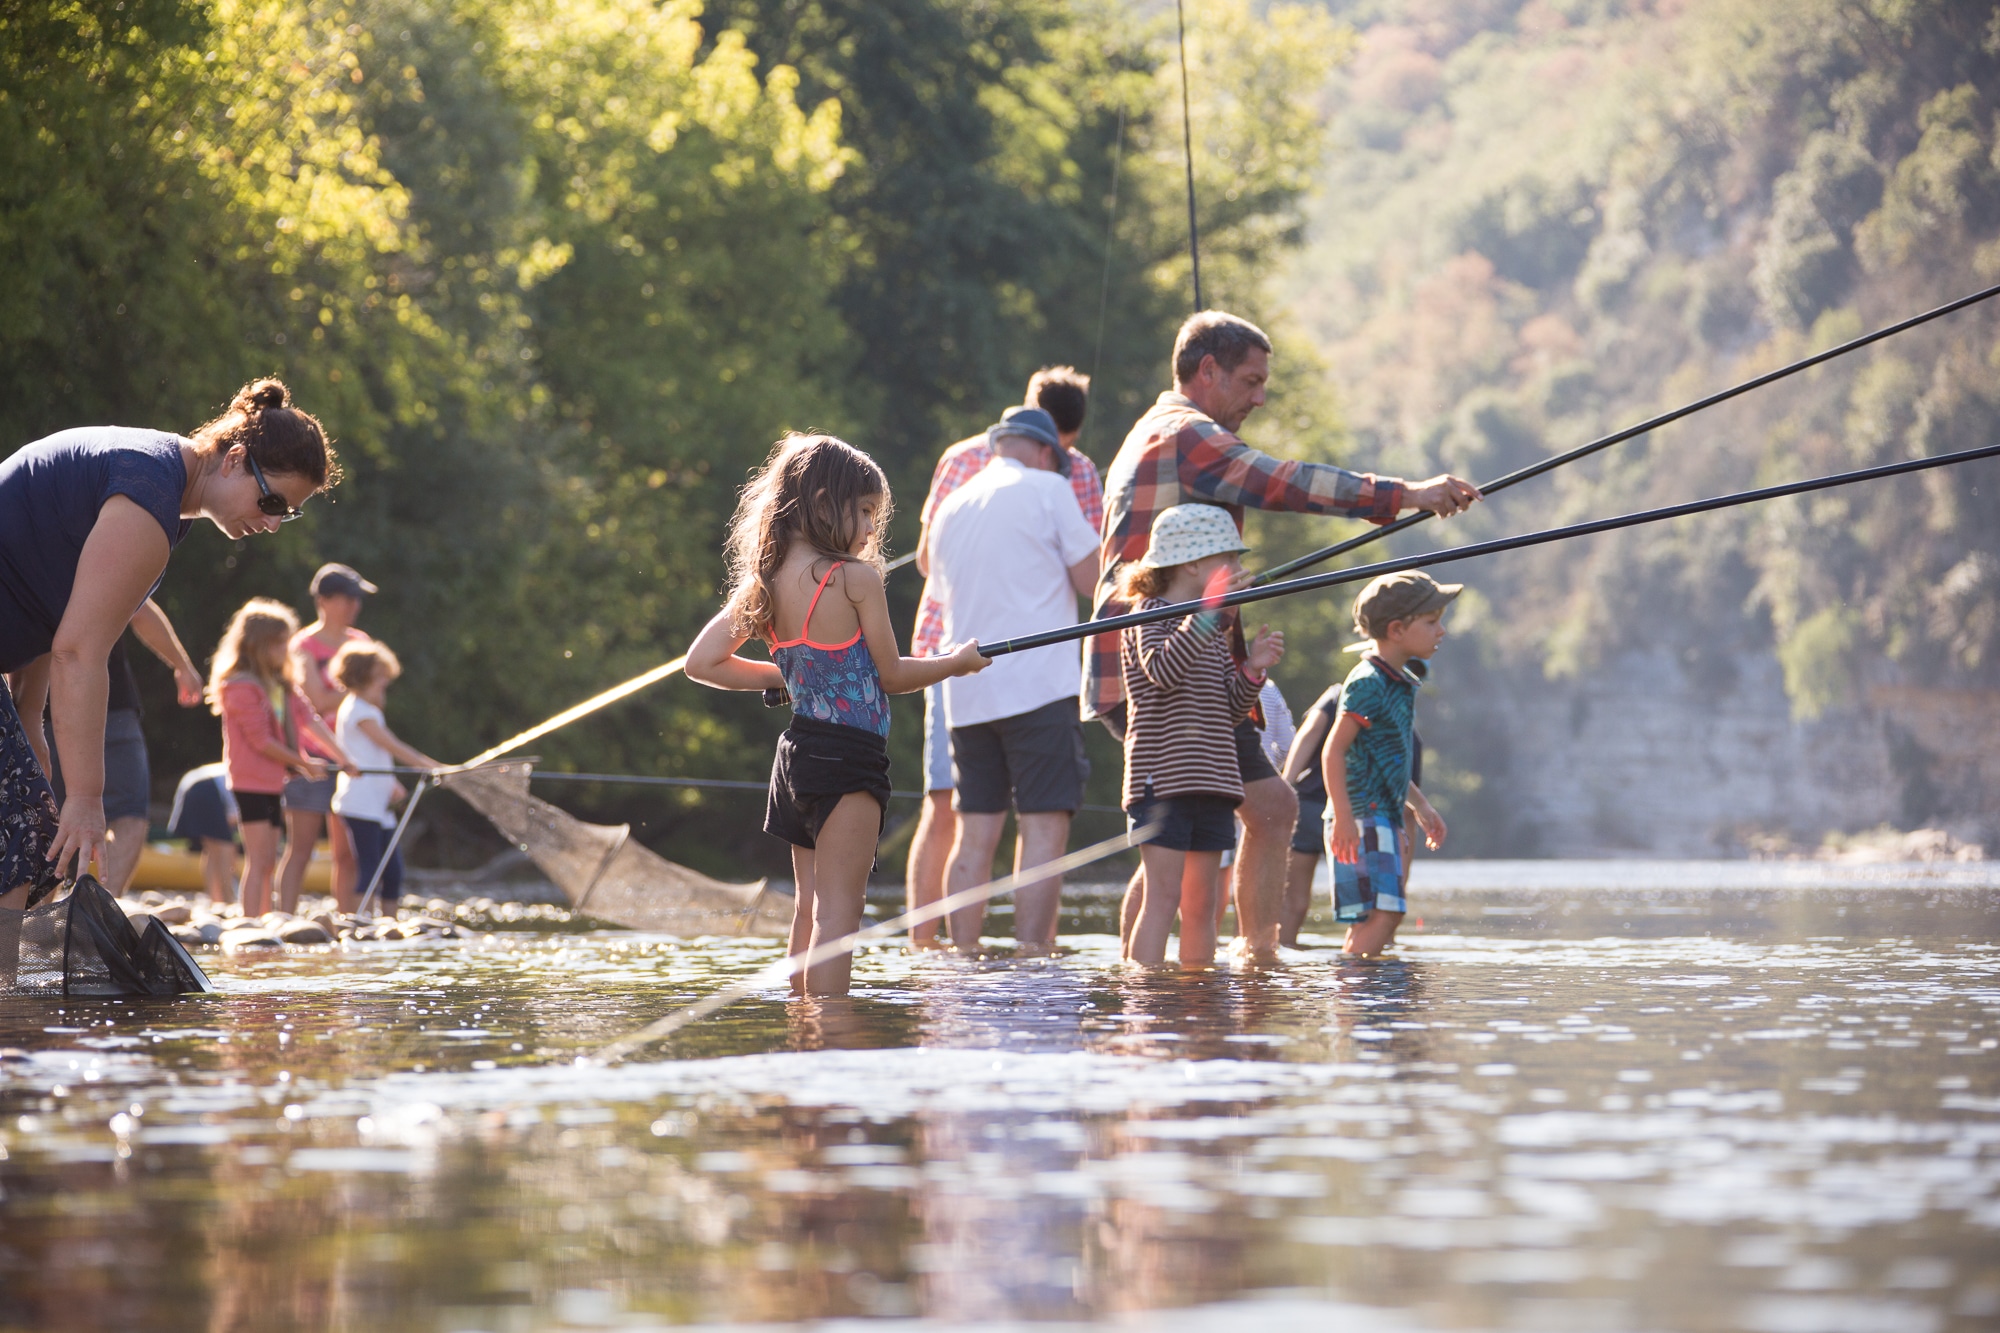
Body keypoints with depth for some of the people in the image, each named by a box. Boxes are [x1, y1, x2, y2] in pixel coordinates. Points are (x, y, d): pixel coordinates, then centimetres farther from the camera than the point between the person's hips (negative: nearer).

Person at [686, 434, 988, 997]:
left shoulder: (763, 582, 7)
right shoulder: (856, 577, -12)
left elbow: (701, 663, 9)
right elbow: (891, 676, -5)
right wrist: (958, 662, 11)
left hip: (796, 753, 7)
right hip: (848, 758, -7)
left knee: (810, 907, 13)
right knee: (839, 908, -9)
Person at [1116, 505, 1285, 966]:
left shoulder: (1214, 630, 20)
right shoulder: (1153, 615, -5)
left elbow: (1229, 711, 18)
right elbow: (1161, 671, -26)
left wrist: (1252, 670, 0)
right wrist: (1207, 613, -33)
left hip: (1211, 782, 8)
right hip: (1164, 779, -8)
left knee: (1202, 902, 8)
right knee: (1163, 895, -12)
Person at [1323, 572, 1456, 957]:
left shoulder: (1401, 683, 17)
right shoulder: (1367, 683, -13)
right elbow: (1334, 750, -18)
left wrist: (1419, 805, 29)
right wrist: (1343, 817, -24)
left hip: (1385, 817, 10)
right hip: (1362, 817, -10)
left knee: (1369, 919, 8)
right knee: (1382, 913, -18)